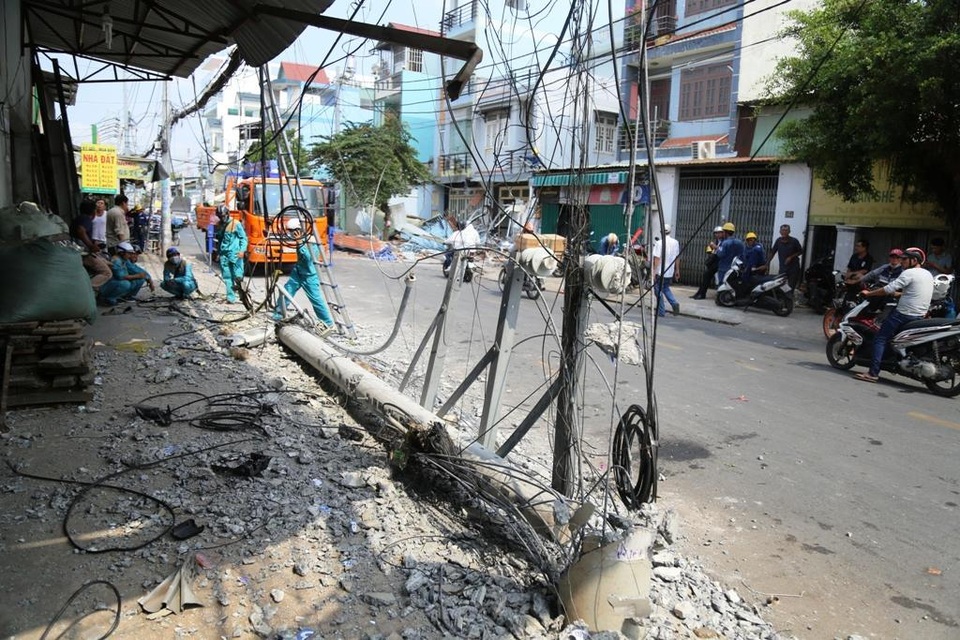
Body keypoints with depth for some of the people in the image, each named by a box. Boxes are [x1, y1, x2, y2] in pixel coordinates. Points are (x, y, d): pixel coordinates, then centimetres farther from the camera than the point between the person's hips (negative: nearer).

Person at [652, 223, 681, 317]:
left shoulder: (659, 243, -13)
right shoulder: (675, 242, 3)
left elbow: (657, 258, -16)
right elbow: (677, 257, 9)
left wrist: (654, 271, -13)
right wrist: (677, 270, 18)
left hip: (660, 271, -6)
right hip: (670, 272, 6)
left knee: (658, 291, 6)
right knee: (666, 288, 24)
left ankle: (661, 312, 8)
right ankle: (674, 303, 3)